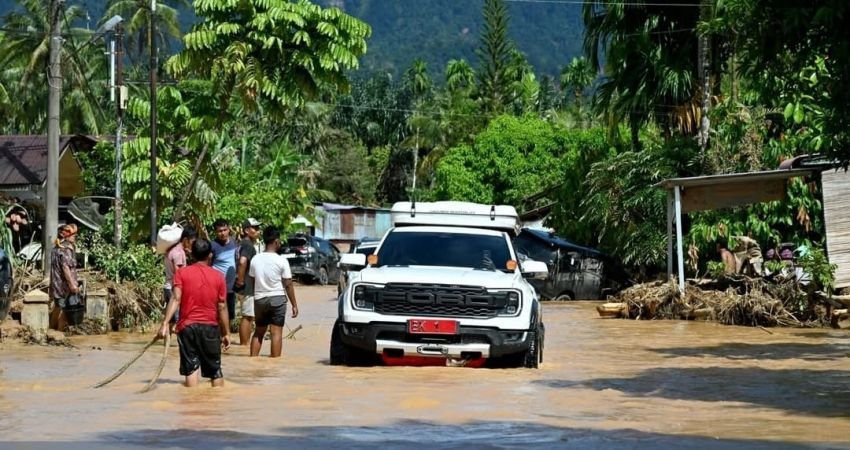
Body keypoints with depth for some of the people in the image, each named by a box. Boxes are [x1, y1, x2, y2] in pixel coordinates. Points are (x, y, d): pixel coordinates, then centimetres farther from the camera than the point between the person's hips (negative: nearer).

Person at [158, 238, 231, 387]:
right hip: (210, 327, 0)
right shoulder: (218, 276, 1)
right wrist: (226, 333, 7)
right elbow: (222, 307, 1)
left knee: (191, 368, 0)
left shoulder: (182, 273, 0)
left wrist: (166, 322, -17)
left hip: (187, 326, 0)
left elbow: (176, 299, -13)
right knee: (215, 370, 10)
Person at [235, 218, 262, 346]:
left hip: (249, 286, 10)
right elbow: (242, 262, -33)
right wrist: (240, 281, -25)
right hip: (247, 287, -10)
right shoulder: (248, 245, -17)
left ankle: (245, 343, 24)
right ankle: (244, 344, 0)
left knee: (248, 316, 17)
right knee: (248, 316, -4)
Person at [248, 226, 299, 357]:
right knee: (276, 332, -2)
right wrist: (294, 304, -1)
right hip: (277, 298, -4)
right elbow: (288, 285, -8)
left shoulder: (255, 259, 0)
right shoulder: (281, 261, -10)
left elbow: (252, 282, 7)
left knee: (259, 332, 15)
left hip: (259, 299, 4)